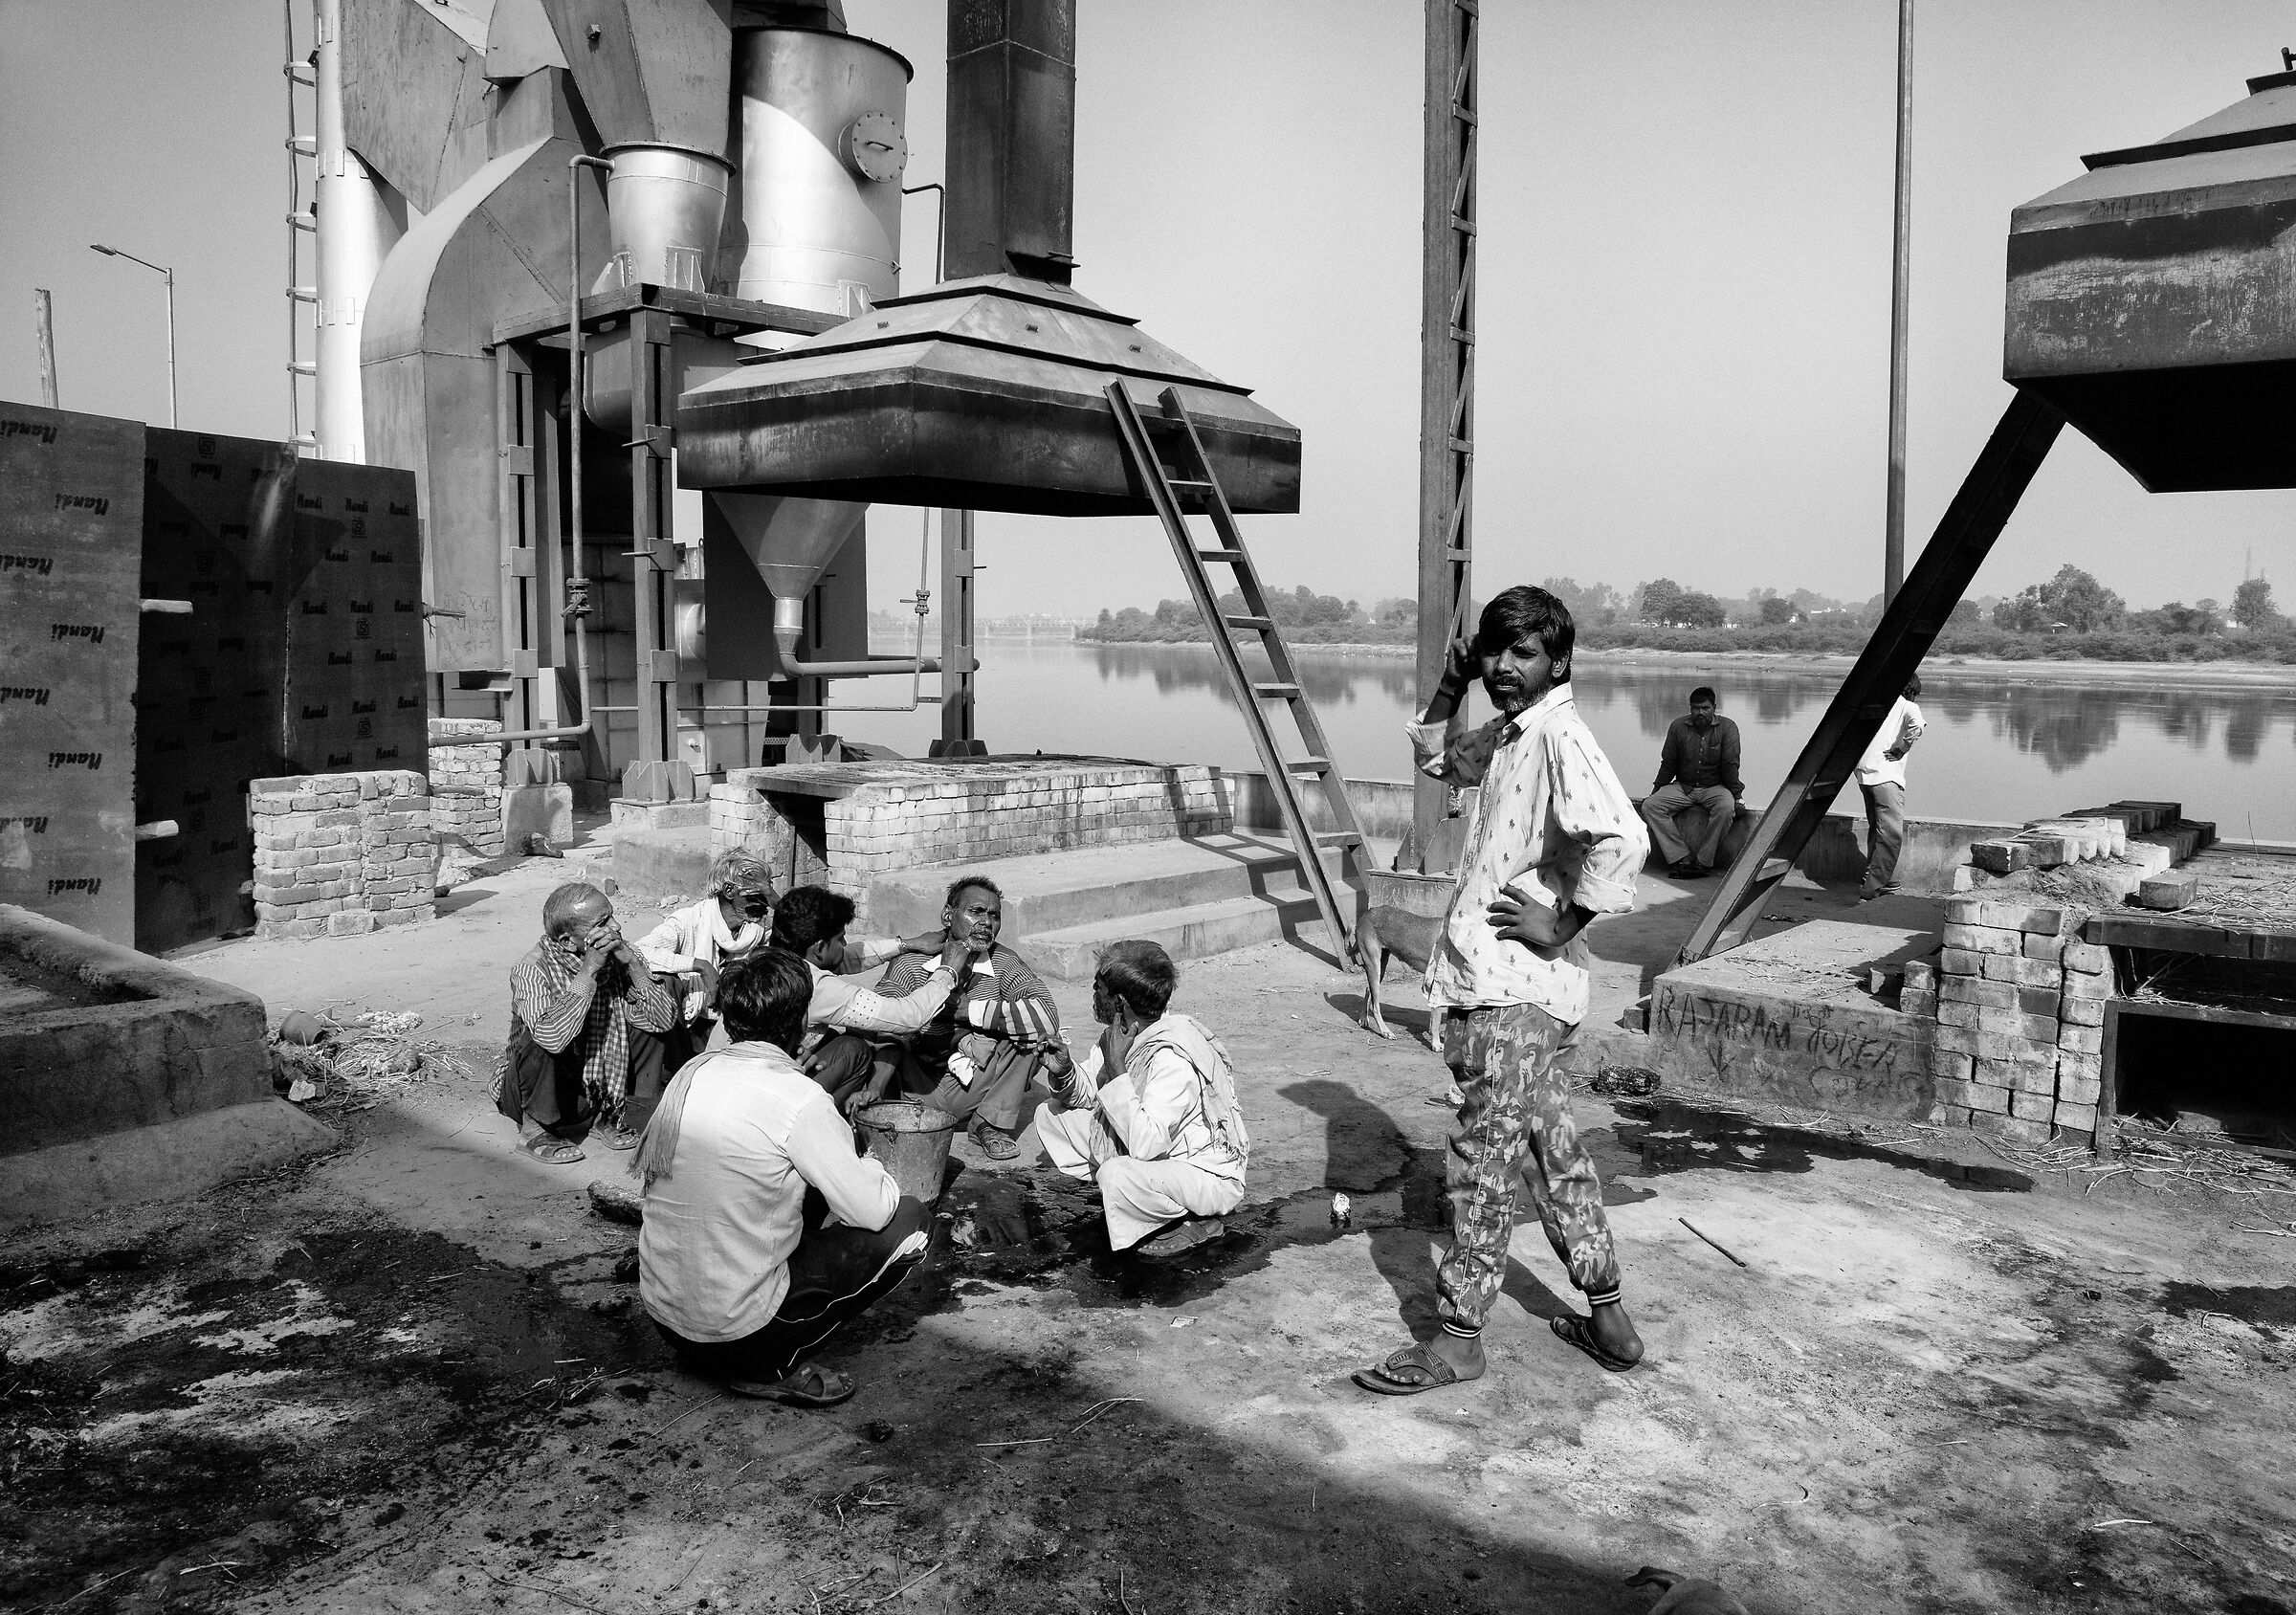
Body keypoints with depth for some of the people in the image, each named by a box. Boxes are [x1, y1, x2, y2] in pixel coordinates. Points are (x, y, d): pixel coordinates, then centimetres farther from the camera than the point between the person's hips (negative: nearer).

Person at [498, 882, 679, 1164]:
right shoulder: (531, 969, -23)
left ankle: (614, 1119, 3)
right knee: (540, 1041, -32)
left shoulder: (621, 954, -11)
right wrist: (589, 971, -39)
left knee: (650, 1023, -12)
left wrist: (632, 964, -28)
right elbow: (553, 1038, -41)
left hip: (602, 1085, 4)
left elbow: (665, 1020, -18)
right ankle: (534, 1130, -9)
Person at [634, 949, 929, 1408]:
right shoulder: (797, 1098, -20)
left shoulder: (693, 1072, 1)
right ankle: (772, 1366, 0)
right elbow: (873, 1211, -17)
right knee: (908, 1222, 0)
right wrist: (868, 1167, 8)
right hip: (735, 1330, -7)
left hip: (661, 1310, 8)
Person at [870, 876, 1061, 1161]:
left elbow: (1047, 1015, -23)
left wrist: (966, 1010, -24)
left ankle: (993, 1123, -6)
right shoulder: (914, 959, -12)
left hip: (971, 1087, 3)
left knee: (1036, 1031, -18)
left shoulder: (1003, 962, -6)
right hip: (919, 1090, -2)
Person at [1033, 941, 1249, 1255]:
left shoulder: (1172, 1060, -31)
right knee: (1050, 1115, 6)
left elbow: (1145, 1145, -38)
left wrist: (1117, 1069, -35)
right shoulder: (1120, 1033, -4)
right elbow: (1089, 1095, 8)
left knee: (1116, 1175, -38)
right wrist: (1064, 1072, -15)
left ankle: (1188, 1222, -9)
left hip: (1208, 1177, -9)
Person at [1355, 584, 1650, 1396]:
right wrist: (1451, 683, 15)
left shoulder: (1559, 735, -17)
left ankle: (1458, 1337, 11)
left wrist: (1563, 924, -21)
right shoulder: (1507, 734, 12)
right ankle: (1609, 1320, 29)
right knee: (1553, 1153, 17)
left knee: (1484, 1162, -1)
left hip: (1515, 987, -10)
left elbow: (1621, 836, -31)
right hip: (1490, 980, 10)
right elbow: (1436, 757, 31)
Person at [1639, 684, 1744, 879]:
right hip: (1683, 786, 3)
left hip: (1714, 787, -3)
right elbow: (1668, 764, 10)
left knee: (1725, 808, -37)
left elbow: (1730, 765, -6)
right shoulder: (1678, 727, 3)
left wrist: (1735, 796, -12)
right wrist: (1656, 790, 7)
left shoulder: (1727, 728, -4)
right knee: (1649, 806, -21)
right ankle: (1681, 858, -26)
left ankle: (1703, 862, -27)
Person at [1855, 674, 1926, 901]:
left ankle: (1887, 880, 28)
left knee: (1877, 829, 20)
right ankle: (1871, 888, -13)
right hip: (1886, 775, -7)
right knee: (1891, 834, -7)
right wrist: (1902, 749, -10)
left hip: (1863, 773, 8)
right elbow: (1916, 724, -22)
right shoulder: (1907, 706, 0)